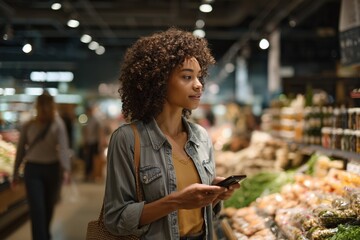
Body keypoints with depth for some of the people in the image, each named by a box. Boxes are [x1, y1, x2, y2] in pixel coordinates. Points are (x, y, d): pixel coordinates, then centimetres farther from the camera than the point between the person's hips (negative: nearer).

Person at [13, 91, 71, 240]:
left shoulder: (57, 124, -7)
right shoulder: (28, 126, -1)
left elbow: (63, 148, -17)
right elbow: (21, 149, 6)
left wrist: (66, 169, -31)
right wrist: (16, 173, 9)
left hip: (52, 169, 1)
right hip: (33, 169, 0)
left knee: (49, 207, 16)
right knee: (37, 209, -8)